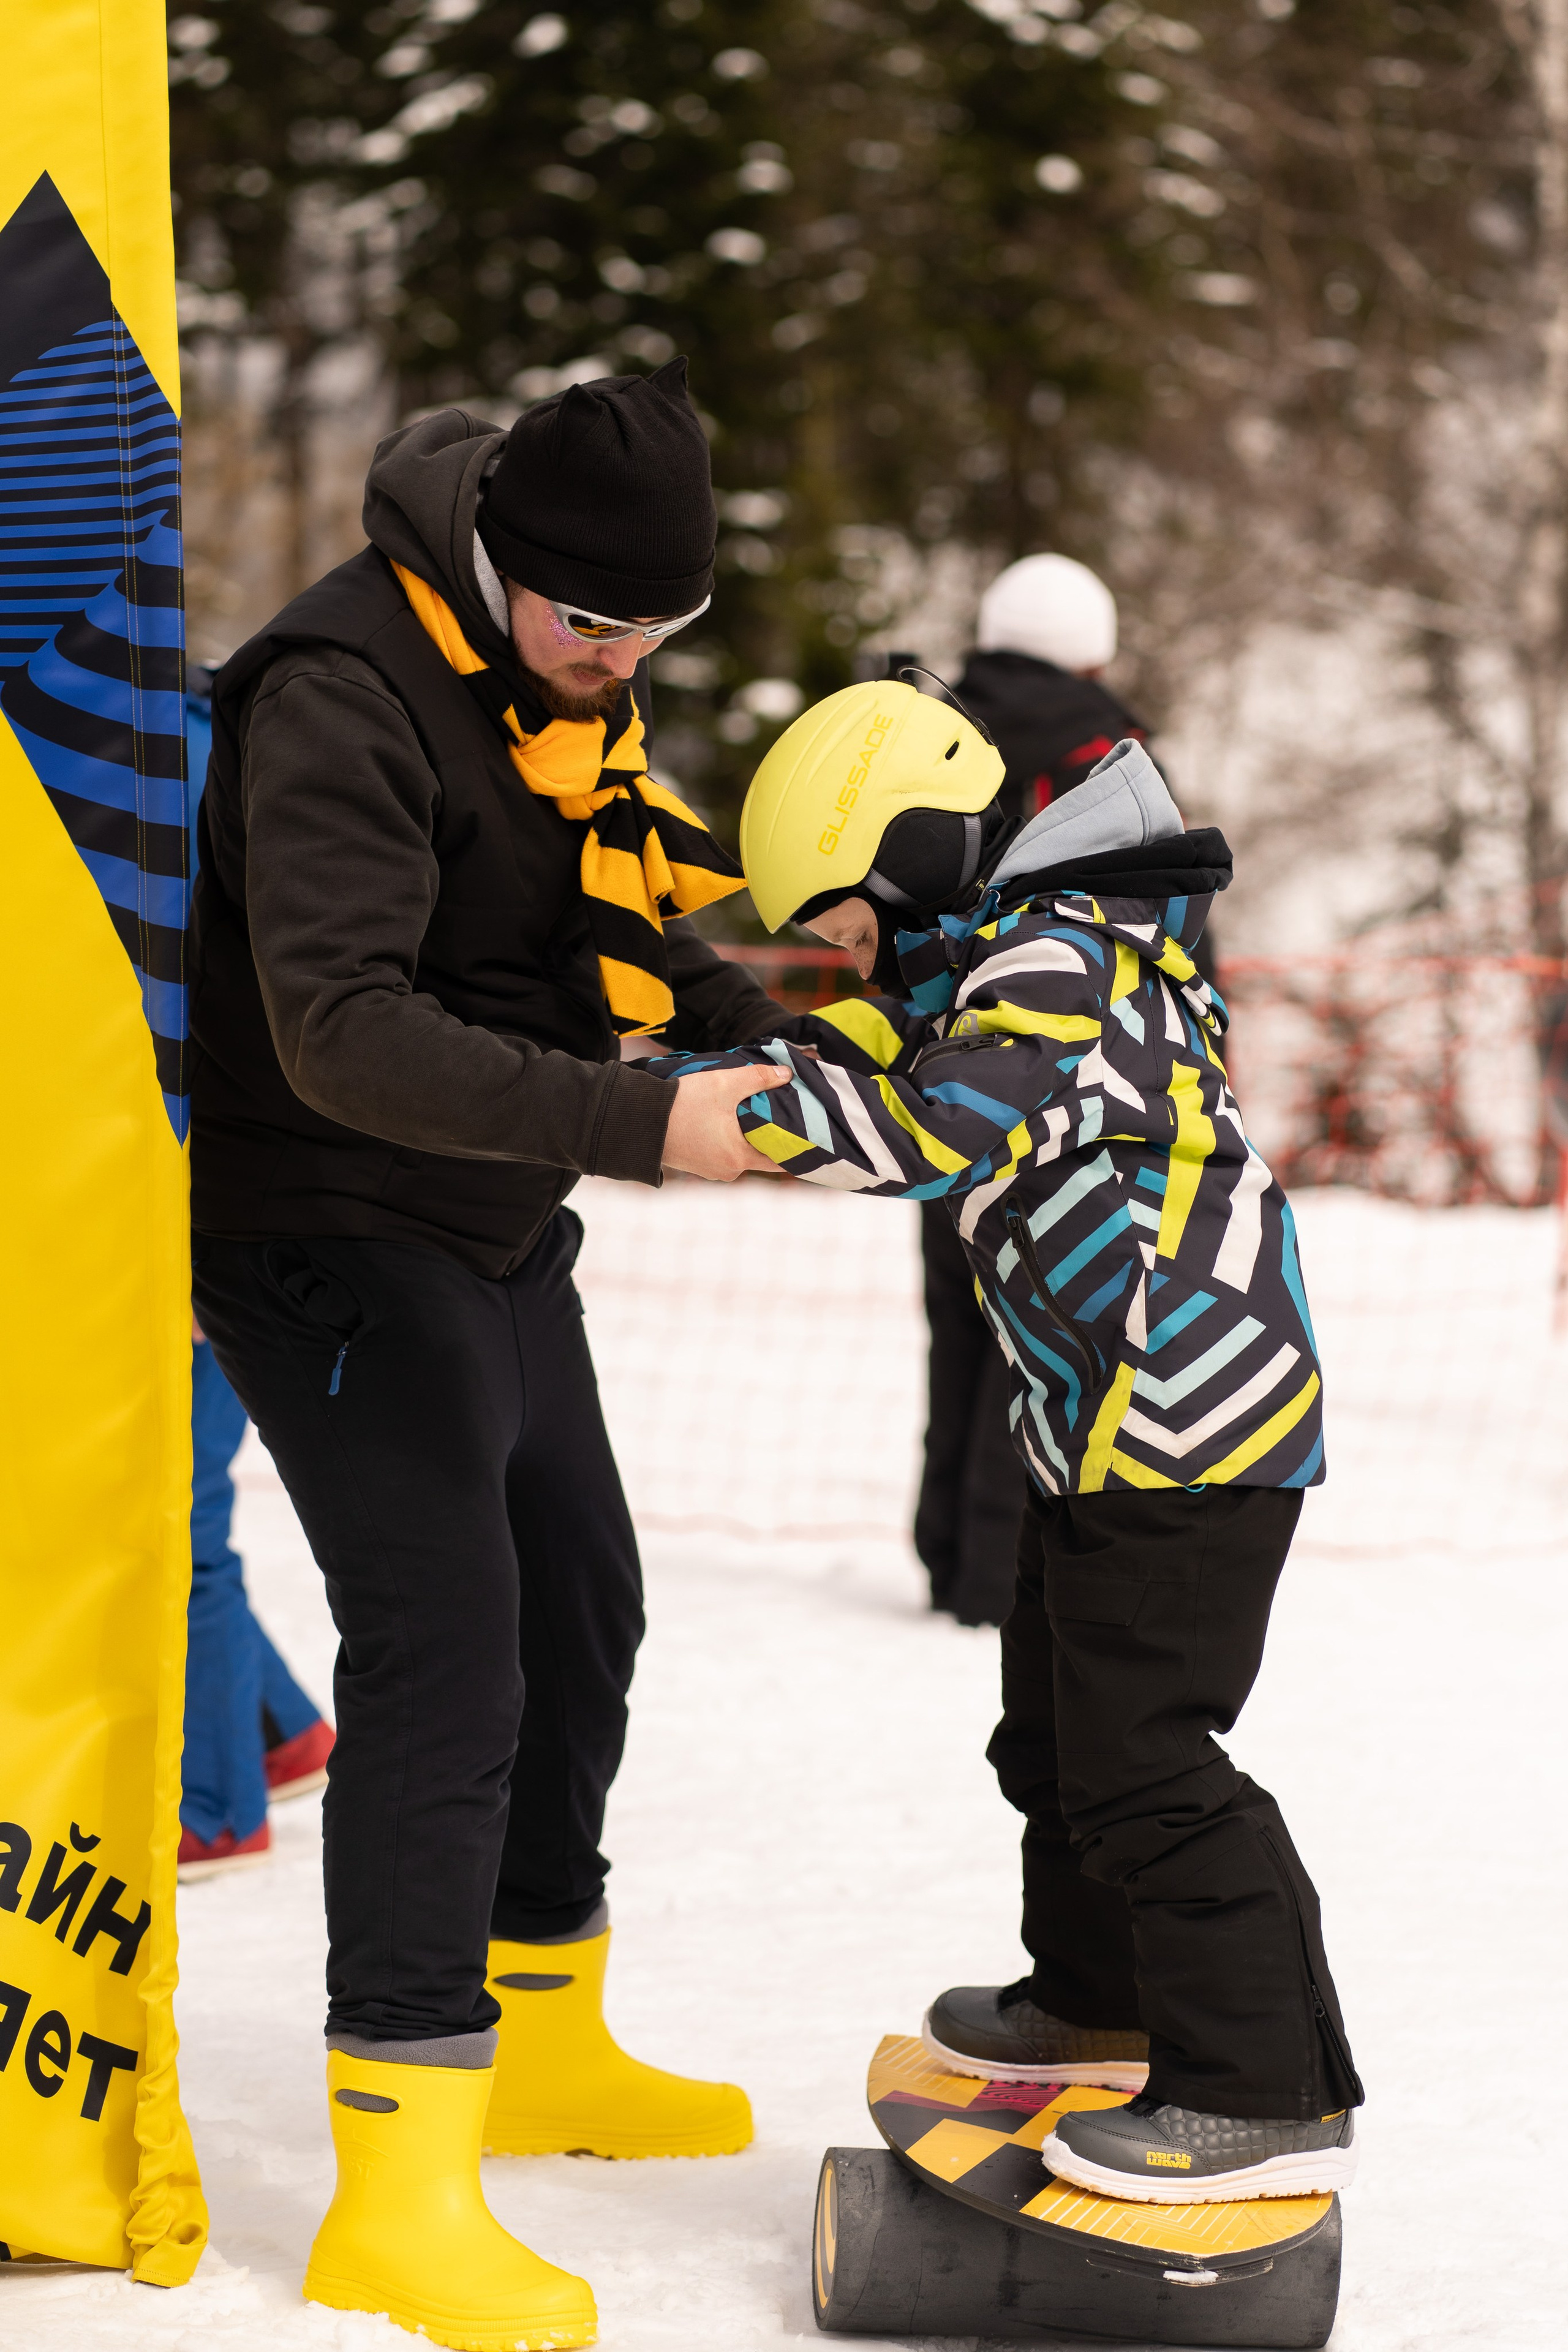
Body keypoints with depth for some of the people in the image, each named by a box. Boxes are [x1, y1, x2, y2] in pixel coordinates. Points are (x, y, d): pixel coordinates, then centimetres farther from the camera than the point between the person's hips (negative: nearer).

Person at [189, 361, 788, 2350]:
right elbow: (347, 1032, -34)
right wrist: (637, 1125, -39)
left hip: (492, 1233, 10)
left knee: (578, 1610, 20)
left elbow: (603, 913, 17)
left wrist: (757, 1034, -1)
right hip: (334, 1235, -10)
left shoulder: (567, 667, 4)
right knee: (444, 1649, -16)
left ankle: (542, 2040, 39)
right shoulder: (346, 692, -26)